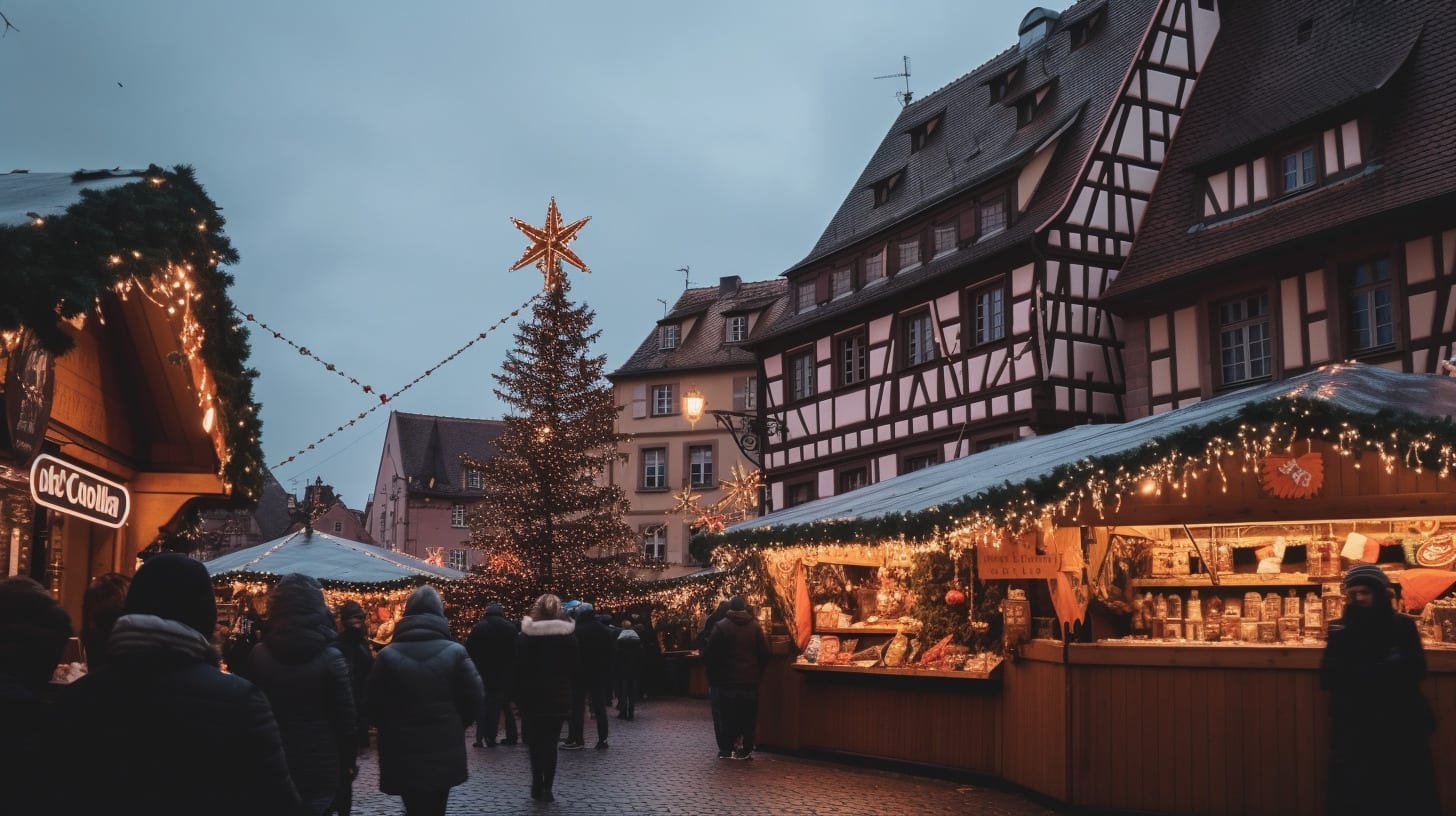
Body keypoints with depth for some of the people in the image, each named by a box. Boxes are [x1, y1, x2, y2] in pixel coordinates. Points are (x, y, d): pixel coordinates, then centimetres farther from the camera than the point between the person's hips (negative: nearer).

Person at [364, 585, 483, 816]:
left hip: (401, 754, 0)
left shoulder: (388, 654, -5)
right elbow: (474, 698, -5)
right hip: (444, 752, 0)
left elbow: (372, 702, -1)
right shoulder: (455, 652, -7)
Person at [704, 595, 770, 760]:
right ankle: (746, 749, 6)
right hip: (750, 679, 1)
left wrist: (715, 670, 12)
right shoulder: (755, 626, 0)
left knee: (728, 715, 7)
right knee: (748, 716, 7)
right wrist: (758, 672, 13)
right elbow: (764, 653, 2)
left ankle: (725, 749, 9)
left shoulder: (721, 627, -7)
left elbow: (711, 653, -4)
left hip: (728, 679, -1)